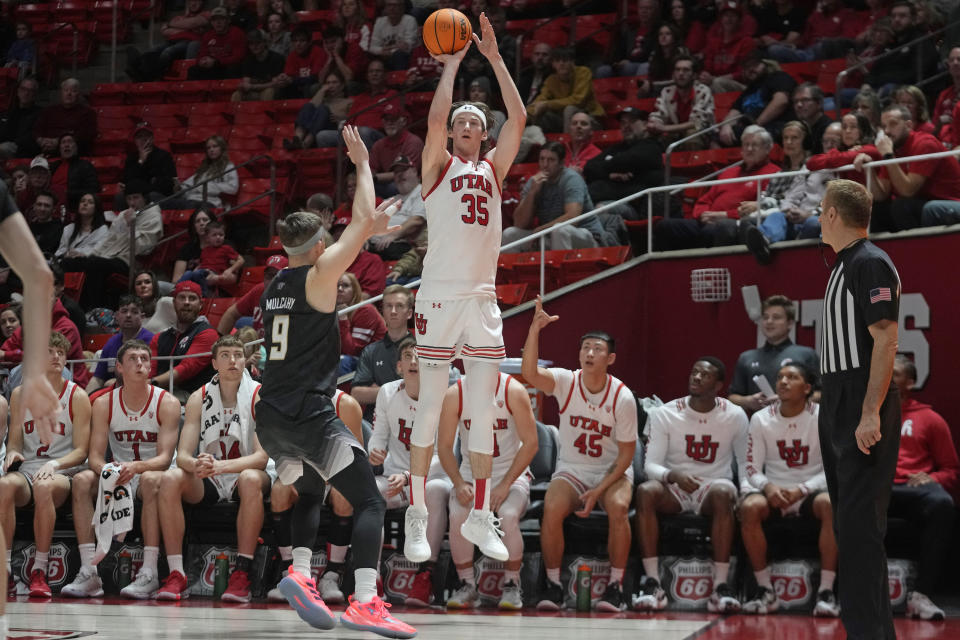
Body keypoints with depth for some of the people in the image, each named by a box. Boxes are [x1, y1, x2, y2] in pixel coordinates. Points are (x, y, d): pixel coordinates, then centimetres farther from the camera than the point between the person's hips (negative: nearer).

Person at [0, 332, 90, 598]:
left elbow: (81, 451, 0)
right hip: (26, 468, 2)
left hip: (62, 472, -2)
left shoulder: (77, 397, 4)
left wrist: (54, 464, -18)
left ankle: (39, 572, -31)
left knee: (45, 487, -40)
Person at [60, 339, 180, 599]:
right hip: (117, 477, 3)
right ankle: (89, 573, -31)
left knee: (151, 480, -38)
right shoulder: (104, 404, 1)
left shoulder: (167, 403, -8)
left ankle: (149, 573, -41)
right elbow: (95, 456, -5)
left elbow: (165, 458, -17)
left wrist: (136, 467, -38)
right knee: (82, 480, -26)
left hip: (152, 473, -3)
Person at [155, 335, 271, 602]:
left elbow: (262, 457, -18)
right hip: (208, 482, 3)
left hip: (244, 473, -3)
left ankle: (241, 574, -33)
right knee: (170, 478, -26)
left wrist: (220, 465, -35)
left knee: (251, 479, -38)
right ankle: (176, 574, -25)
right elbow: (182, 455, -6)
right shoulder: (199, 398, 1)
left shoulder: (259, 396, -9)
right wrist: (197, 465, -32)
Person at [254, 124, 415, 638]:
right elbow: (362, 223, -6)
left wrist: (372, 227, 38)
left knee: (311, 494, 28)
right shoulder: (318, 276, -5)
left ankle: (299, 574, 5)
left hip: (270, 417, 8)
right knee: (369, 501, -6)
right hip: (309, 415, -8)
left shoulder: (273, 287, 16)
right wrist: (362, 163, 5)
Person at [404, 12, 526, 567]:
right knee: (431, 407, -3)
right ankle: (417, 515, 3)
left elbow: (519, 118, 4)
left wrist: (495, 57, 2)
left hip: (484, 300, 4)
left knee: (484, 411, 5)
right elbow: (435, 116, -11)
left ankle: (480, 517, 11)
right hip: (441, 297, -4)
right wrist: (454, 62, -4)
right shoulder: (439, 166, 6)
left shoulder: (494, 169, 15)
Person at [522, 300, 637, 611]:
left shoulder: (622, 397, -12)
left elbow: (626, 453, -8)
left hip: (612, 471, -1)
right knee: (552, 509, -29)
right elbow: (529, 373, -30)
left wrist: (599, 490, -18)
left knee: (618, 508, -33)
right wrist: (534, 330, -41)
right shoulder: (566, 382, -9)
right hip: (570, 470, 1)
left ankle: (616, 585, -20)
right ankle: (553, 585, -14)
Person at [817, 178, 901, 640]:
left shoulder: (871, 264, -14)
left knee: (860, 524, -12)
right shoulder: (844, 265, 16)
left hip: (862, 412, -10)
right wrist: (833, 401, 18)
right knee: (848, 520, 13)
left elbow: (885, 341, -20)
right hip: (838, 409, 10)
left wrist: (870, 413, -26)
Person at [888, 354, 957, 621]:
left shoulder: (929, 419, 21)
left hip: (914, 488, 0)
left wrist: (932, 479, -4)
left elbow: (951, 470, 19)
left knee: (942, 504, -39)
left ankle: (921, 594, -39)